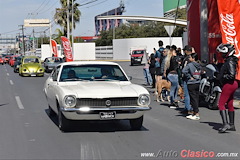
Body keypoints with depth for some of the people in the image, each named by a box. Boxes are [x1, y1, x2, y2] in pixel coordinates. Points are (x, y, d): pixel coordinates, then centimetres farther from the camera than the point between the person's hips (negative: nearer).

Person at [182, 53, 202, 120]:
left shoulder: (190, 65, -12)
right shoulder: (199, 65, 8)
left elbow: (184, 71, -24)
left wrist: (190, 77, -14)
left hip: (191, 84, -7)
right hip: (198, 83, 7)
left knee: (193, 99, -4)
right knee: (196, 98, 11)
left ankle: (197, 115, -6)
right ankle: (194, 113, 19)